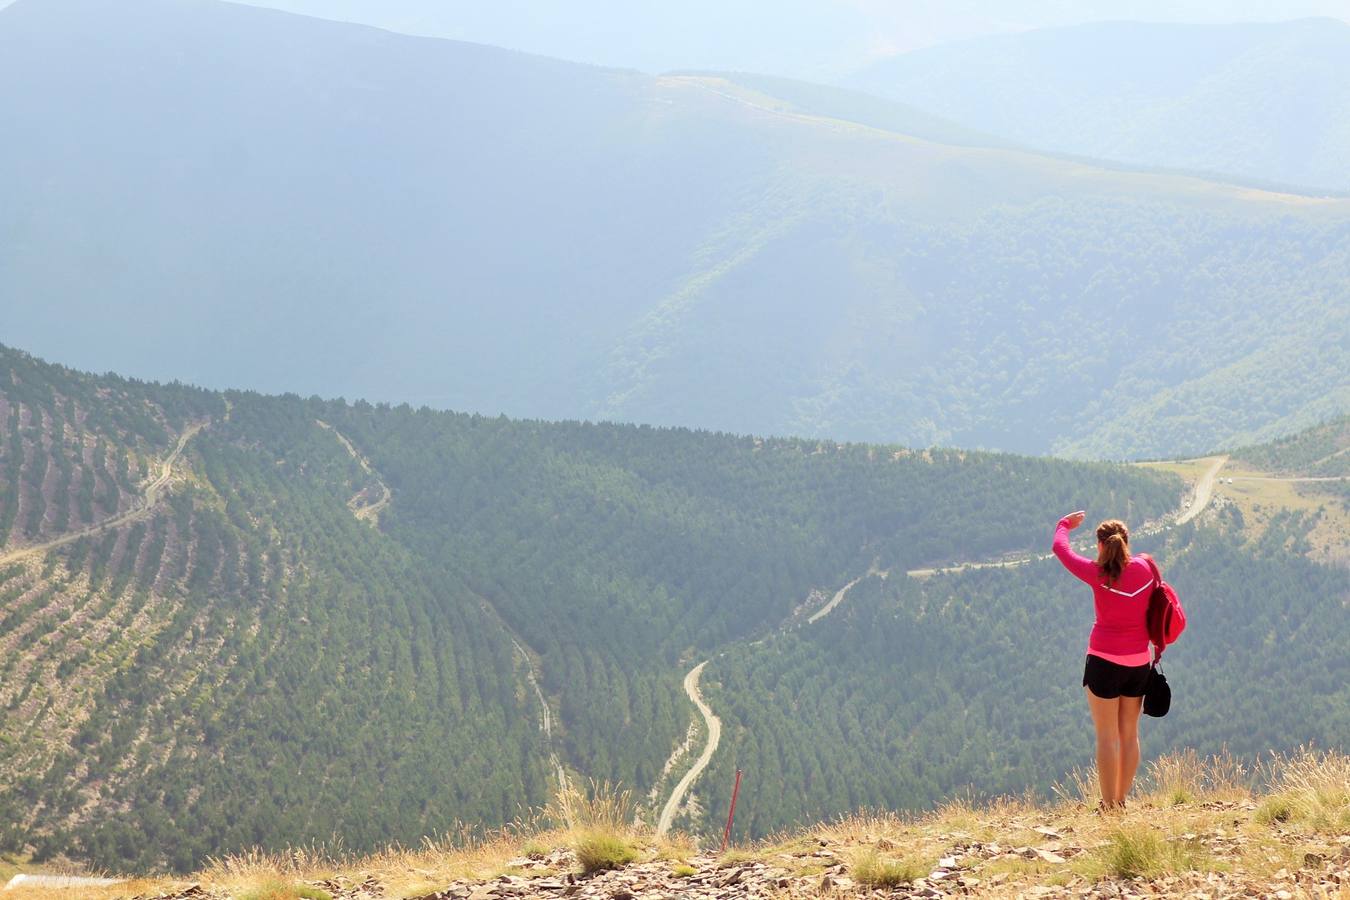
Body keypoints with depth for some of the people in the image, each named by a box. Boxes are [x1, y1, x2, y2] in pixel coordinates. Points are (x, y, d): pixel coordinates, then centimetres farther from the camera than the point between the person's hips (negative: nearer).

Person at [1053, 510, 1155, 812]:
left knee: (1106, 736, 1)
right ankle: (1122, 800, 21)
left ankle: (1109, 805, 2)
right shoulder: (1145, 568, -3)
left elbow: (1060, 547, 0)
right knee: (1130, 735, 14)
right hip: (1139, 662, 5)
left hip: (1105, 662, -5)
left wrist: (1065, 524, 18)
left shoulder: (1098, 574, -13)